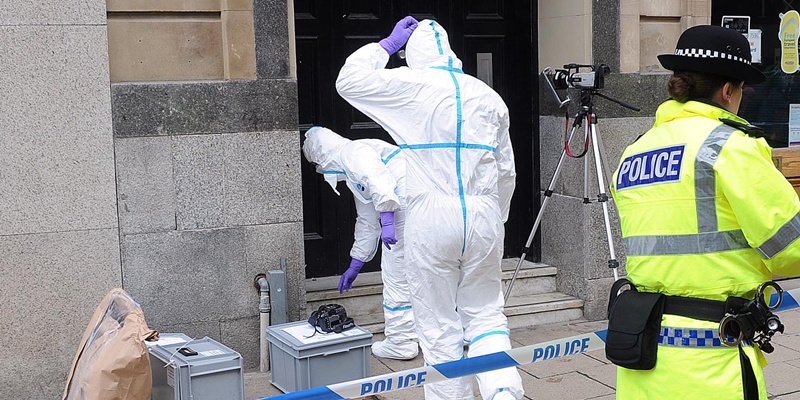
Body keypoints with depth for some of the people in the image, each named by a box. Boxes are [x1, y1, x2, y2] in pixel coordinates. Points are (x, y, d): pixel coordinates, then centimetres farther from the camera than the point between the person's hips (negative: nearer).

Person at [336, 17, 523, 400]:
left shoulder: (410, 85, -3)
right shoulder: (488, 96, 10)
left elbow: (349, 80, 10)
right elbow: (506, 171, 14)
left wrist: (387, 43, 18)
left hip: (432, 219, -3)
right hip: (484, 218, 4)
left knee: (439, 325, 7)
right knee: (485, 312, 14)